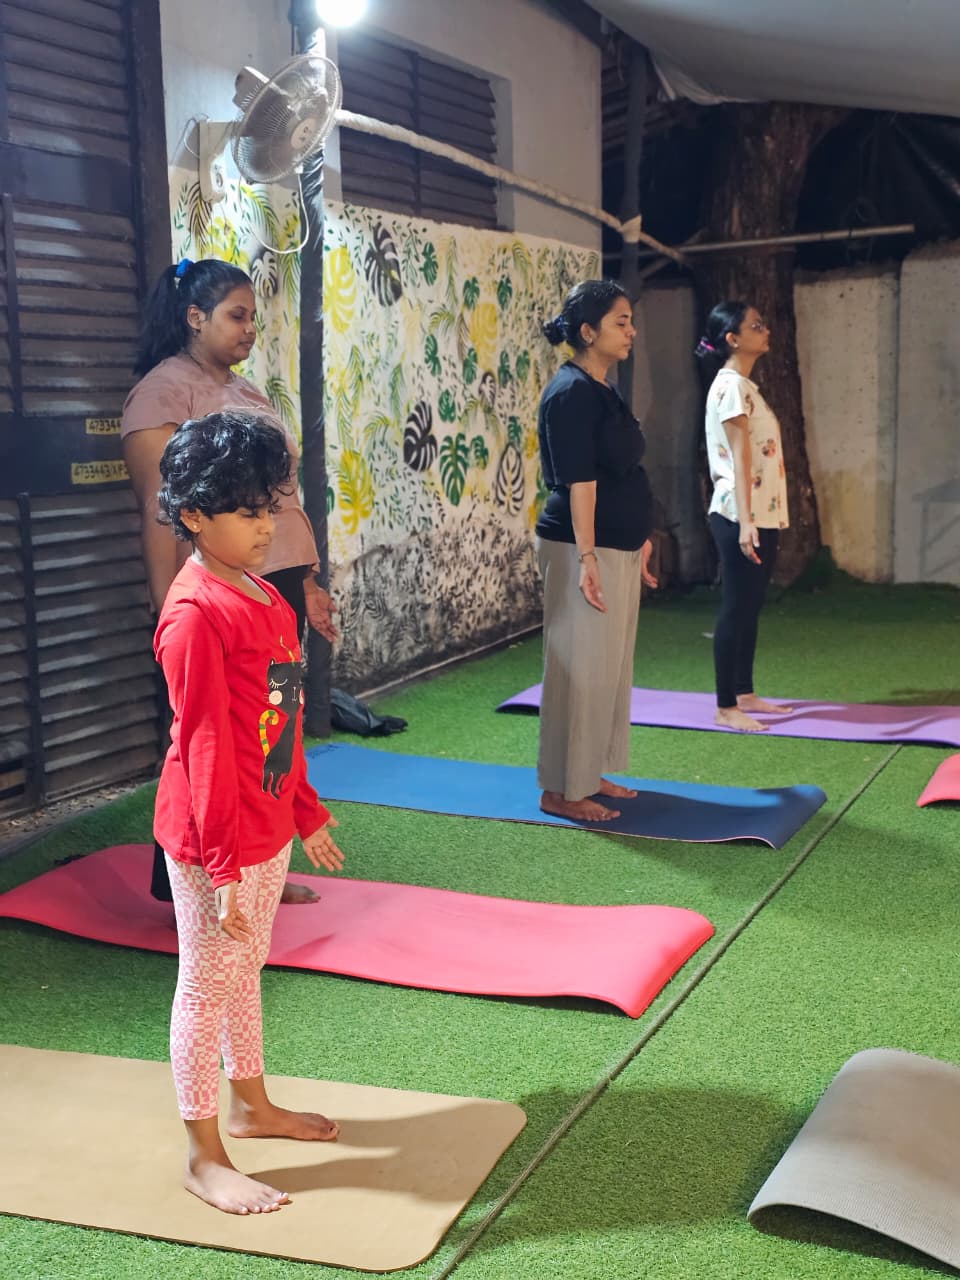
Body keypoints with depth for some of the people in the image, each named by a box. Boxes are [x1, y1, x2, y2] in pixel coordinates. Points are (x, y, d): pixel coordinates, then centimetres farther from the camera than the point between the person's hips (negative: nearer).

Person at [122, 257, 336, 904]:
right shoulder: (165, 390, -8)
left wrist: (306, 584, 21)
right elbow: (159, 509, -14)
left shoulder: (246, 390, 17)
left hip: (277, 585, 8)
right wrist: (170, 610, -19)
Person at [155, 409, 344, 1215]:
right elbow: (204, 749, -22)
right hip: (215, 842, -8)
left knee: (246, 970, 22)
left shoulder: (264, 597, 6)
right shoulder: (196, 616, -22)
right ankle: (204, 1157, 19)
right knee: (208, 986, 5)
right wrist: (224, 868, -20)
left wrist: (308, 813, 18)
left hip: (269, 828, 8)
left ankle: (251, 1105, 40)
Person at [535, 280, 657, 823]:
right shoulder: (572, 392, -14)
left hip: (618, 549, 10)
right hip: (584, 550, -10)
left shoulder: (604, 391, 14)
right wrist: (587, 557, -23)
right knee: (581, 668, -4)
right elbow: (578, 481, -20)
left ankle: (589, 774, 25)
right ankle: (561, 790, 5)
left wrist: (639, 541, 23)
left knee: (611, 665, 14)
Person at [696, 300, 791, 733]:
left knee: (750, 608, 14)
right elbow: (739, 458, -19)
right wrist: (744, 521, -24)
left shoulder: (745, 385, 17)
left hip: (762, 515, 10)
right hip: (740, 517, -10)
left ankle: (744, 695, 23)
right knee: (736, 609, -6)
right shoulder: (731, 385, -13)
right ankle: (725, 708, -1)